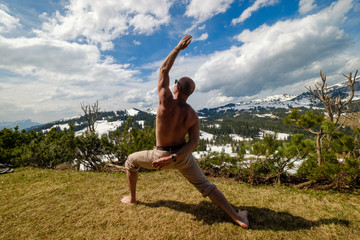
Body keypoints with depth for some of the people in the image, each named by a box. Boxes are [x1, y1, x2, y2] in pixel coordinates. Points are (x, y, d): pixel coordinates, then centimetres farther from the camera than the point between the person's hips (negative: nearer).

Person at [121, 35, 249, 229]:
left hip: (161, 155, -2)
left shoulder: (166, 101, -24)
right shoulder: (193, 116, -12)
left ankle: (132, 198, 40)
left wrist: (178, 48, -3)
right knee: (205, 186, 17)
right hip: (183, 156, 3)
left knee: (131, 161, 24)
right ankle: (238, 218, 19)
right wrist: (173, 158, -19)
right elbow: (193, 143, -16)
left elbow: (163, 70, -10)